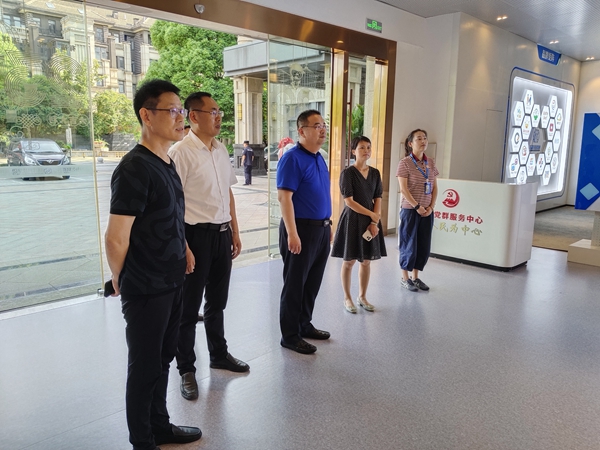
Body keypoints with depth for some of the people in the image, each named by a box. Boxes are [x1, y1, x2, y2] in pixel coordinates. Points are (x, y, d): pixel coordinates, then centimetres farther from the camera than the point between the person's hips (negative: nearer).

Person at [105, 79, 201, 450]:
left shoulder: (168, 164, 8)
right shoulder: (135, 168, -20)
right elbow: (116, 239, -20)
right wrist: (122, 281, -6)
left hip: (172, 284, 8)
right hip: (146, 291, -8)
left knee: (163, 360, 21)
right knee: (145, 367, 9)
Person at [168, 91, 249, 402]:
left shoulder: (221, 150, 9)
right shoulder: (181, 152, -14)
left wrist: (235, 232, 15)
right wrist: (183, 247, -18)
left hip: (222, 234, 7)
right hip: (196, 235, -7)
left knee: (217, 301, 21)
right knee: (189, 307, 8)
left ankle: (218, 354, 41)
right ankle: (186, 370, 25)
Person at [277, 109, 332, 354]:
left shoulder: (319, 158, 12)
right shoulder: (292, 158, -14)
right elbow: (284, 197, -20)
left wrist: (328, 225, 18)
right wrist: (292, 233, -24)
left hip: (321, 229, 8)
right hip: (301, 229, -8)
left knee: (312, 283, 17)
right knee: (295, 284, 3)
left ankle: (304, 325, 32)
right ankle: (290, 336, 15)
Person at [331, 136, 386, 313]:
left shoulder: (375, 173, 7)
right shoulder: (347, 173, -10)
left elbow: (378, 200, 5)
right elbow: (349, 201, -15)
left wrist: (374, 222, -7)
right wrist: (371, 214, -12)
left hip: (370, 222, 5)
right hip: (352, 220, -5)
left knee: (366, 261, 11)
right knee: (349, 261, 4)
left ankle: (362, 297, 25)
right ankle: (347, 298, 18)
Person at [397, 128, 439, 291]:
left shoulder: (431, 162, 8)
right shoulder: (405, 162, -8)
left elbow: (434, 187, 9)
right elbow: (403, 188, -13)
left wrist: (431, 207, -2)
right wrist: (417, 206, -15)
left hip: (427, 211, 5)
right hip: (410, 210, -5)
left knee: (424, 246, 10)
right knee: (409, 245, 3)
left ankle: (415, 277, 25)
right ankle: (405, 278, 18)